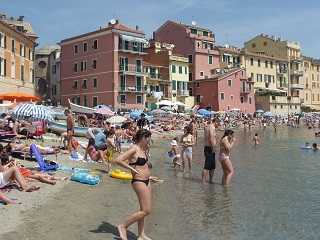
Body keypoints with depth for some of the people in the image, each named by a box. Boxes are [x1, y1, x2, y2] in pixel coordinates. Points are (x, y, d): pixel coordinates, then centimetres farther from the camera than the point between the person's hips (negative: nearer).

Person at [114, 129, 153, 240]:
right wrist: (132, 169, -18)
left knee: (143, 210, 16)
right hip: (139, 182, -9)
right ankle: (123, 226, 5)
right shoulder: (134, 149, -17)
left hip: (146, 181, 9)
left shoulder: (143, 149, 9)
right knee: (146, 210, -8)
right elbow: (118, 160, -24)